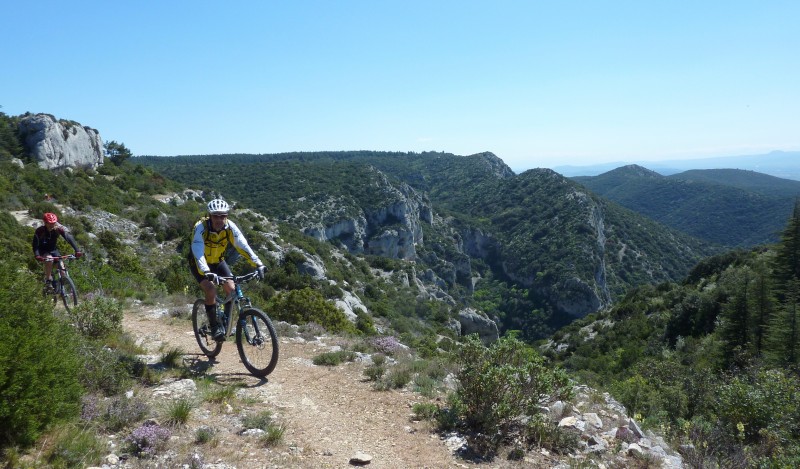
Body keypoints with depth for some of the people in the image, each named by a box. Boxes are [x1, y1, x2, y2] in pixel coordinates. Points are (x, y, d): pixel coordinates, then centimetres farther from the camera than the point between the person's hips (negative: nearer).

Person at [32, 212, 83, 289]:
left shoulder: (59, 228, -24)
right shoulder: (40, 231, -27)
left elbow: (69, 238, -34)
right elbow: (35, 244, -30)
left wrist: (77, 250, -48)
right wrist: (37, 256, -49)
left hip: (53, 249, 3)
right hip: (43, 250, -2)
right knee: (49, 259, -32)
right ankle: (48, 280, -15)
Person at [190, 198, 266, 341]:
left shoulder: (230, 227, -22)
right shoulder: (201, 227, -31)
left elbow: (243, 246, -28)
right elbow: (198, 253, -41)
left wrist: (259, 264, -39)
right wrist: (207, 273, -56)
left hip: (218, 261, 3)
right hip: (199, 264, -3)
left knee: (231, 288, -14)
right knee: (211, 290, -24)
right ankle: (214, 326, -7)